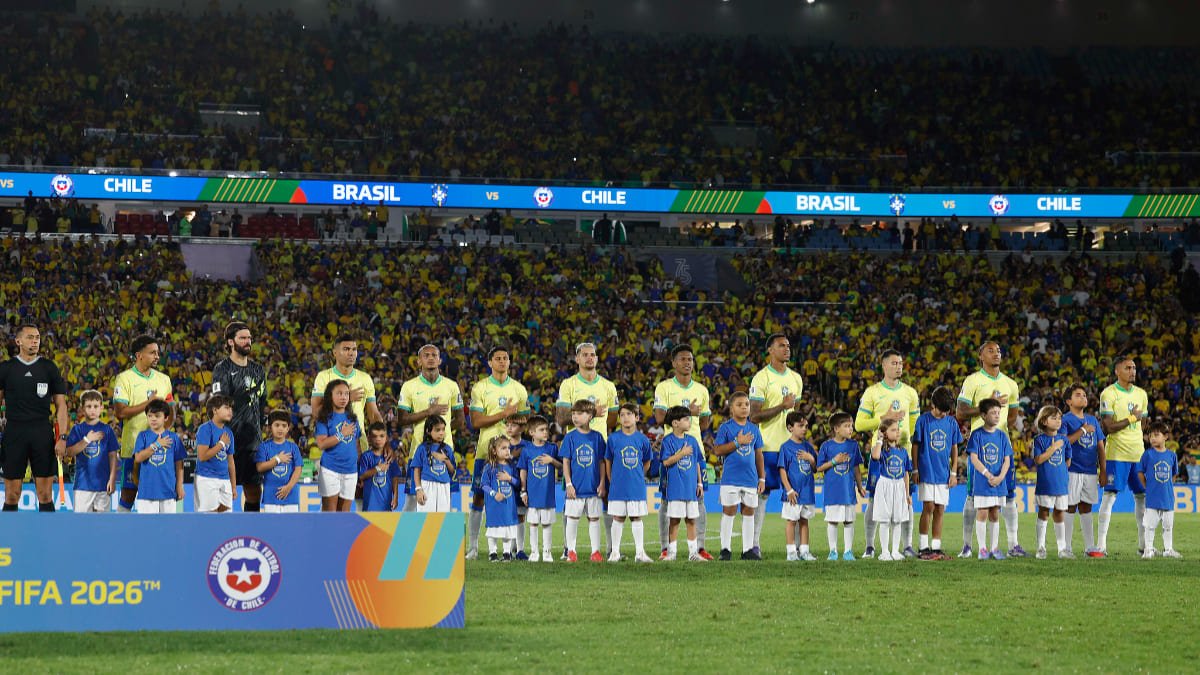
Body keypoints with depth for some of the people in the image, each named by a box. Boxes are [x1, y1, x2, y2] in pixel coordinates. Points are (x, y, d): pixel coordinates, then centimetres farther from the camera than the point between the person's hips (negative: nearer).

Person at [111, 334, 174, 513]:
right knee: (128, 493, -1)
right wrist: (149, 402, -15)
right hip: (133, 445, -5)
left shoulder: (163, 379, 14)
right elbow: (120, 412, -13)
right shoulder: (124, 378, -3)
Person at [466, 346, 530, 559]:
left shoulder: (519, 389, 10)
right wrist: (504, 414, -12)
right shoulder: (480, 388, 2)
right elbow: (475, 422, -7)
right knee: (478, 498, 0)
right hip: (485, 451, -2)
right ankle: (472, 547, 6)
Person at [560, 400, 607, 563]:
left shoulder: (597, 437, 2)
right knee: (572, 518, 4)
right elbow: (566, 462, -1)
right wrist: (569, 484, -7)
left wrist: (602, 484, 2)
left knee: (594, 519, 6)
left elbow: (601, 462, 7)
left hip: (593, 487, 1)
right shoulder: (570, 437, -1)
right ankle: (571, 551, 12)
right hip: (576, 487, -1)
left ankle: (596, 551, 12)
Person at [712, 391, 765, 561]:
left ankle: (748, 549, 13)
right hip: (730, 477, -4)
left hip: (750, 478, 4)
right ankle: (725, 549, 5)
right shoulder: (726, 428, -2)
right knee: (729, 511, -1)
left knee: (749, 511, 7)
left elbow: (759, 455, 14)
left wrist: (762, 478, 12)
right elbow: (717, 451, -10)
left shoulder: (754, 429, 10)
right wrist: (737, 442, -17)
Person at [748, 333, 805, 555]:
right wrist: (782, 407, -19)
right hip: (768, 445, -6)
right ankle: (754, 543, 2)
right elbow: (754, 416, -12)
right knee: (762, 494, -2)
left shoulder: (796, 378, 13)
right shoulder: (761, 378, -7)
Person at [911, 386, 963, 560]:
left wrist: (954, 472, 8)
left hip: (943, 474, 3)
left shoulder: (951, 422, 6)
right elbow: (915, 446, 1)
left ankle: (936, 547, 9)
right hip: (926, 472, -3)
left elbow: (954, 449, 12)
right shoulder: (923, 420, -3)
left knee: (939, 510, 4)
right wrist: (915, 471, -2)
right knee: (928, 507, -9)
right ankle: (923, 547, -3)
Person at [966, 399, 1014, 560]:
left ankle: (995, 548, 13)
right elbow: (974, 459, -8)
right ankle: (982, 548, 3)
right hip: (981, 483, -3)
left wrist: (1000, 476, -12)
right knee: (982, 514, -2)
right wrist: (988, 475, -18)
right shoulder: (977, 435, -4)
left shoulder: (1002, 435, 7)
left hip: (999, 482, 3)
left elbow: (1007, 460, 5)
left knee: (995, 515, 8)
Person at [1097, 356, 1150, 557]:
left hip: (1138, 453, 6)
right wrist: (1132, 418, -11)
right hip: (1117, 453, -6)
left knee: (1142, 495, 8)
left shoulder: (1141, 393, 14)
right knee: (1110, 495, -8)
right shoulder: (1109, 393, -6)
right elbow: (1108, 427, -11)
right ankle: (1101, 544, -8)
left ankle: (1143, 543, 15)